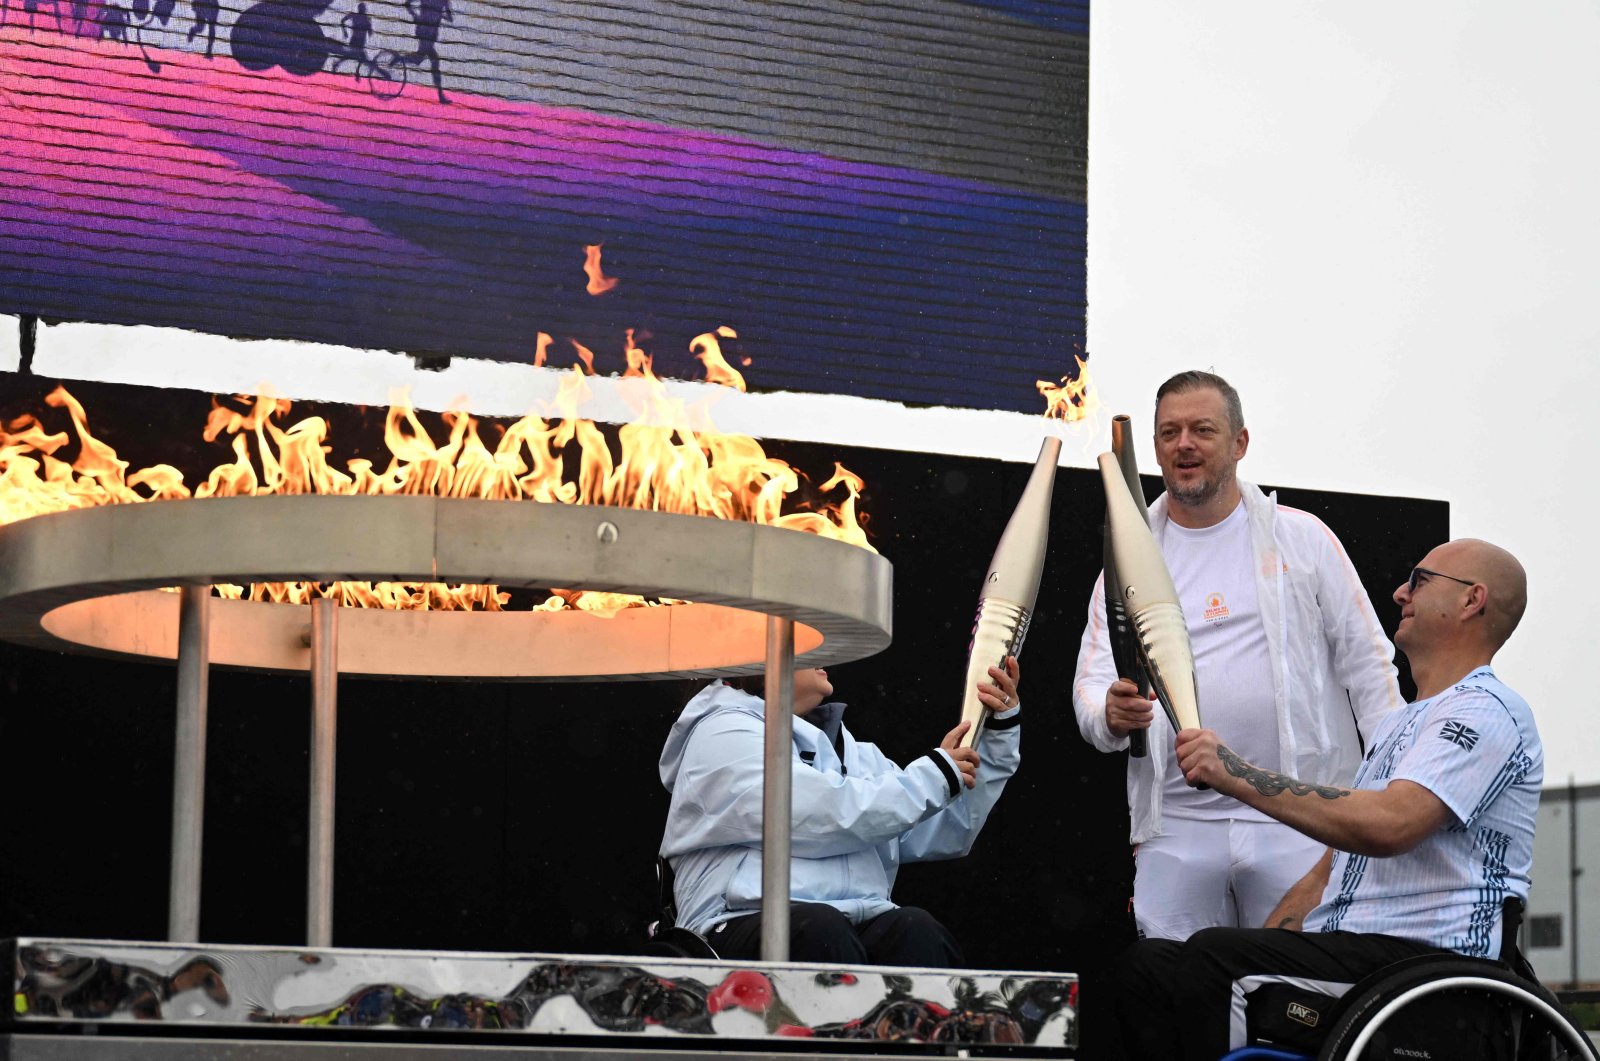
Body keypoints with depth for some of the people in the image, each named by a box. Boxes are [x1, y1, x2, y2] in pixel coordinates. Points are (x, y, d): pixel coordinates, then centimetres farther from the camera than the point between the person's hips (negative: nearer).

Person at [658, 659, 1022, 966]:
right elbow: (827, 817, -8)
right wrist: (935, 776, 4)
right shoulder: (724, 733, 6)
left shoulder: (850, 750, 30)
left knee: (913, 930, -27)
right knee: (819, 929, -38)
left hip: (858, 926, 6)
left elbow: (945, 836, 31)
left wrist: (999, 736, 27)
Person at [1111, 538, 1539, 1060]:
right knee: (1147, 964, -9)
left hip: (1426, 954, -9)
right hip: (1346, 955, 10)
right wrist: (1255, 950, 11)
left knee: (1214, 957, -28)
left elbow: (1390, 825, -23)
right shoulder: (1400, 724, 28)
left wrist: (1237, 774, -19)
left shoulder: (1486, 711, -5)